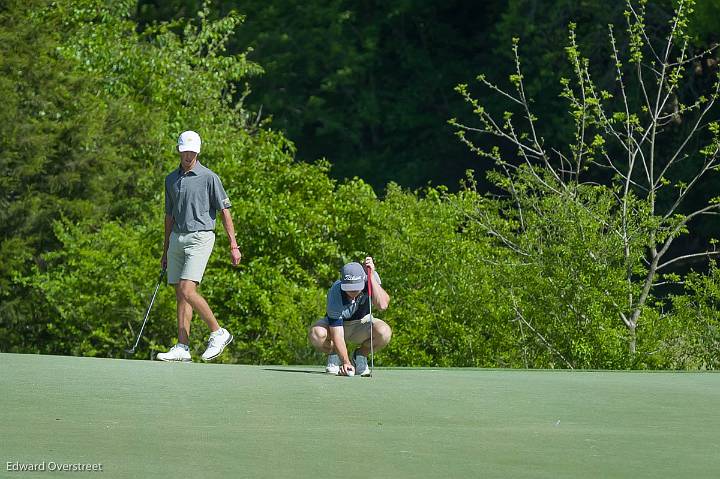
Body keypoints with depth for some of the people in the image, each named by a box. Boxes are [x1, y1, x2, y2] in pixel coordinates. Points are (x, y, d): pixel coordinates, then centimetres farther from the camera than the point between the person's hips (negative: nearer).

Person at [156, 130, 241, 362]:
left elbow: (224, 212, -4)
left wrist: (233, 245, -9)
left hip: (200, 237, -6)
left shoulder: (209, 177, -4)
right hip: (177, 239, 7)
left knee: (187, 291, -18)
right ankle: (182, 347, 5)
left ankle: (218, 332, -3)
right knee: (180, 295, 4)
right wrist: (165, 251, 21)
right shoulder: (171, 179, 14)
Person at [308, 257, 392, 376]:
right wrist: (345, 362, -42)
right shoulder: (335, 293, -32)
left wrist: (372, 276, -43)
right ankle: (333, 356, 0)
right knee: (316, 333, -36)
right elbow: (337, 334, -32)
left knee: (384, 332, -32)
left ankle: (360, 356, 0)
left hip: (362, 323, 2)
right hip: (337, 324, -2)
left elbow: (382, 305, -41)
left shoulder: (372, 278, -25)